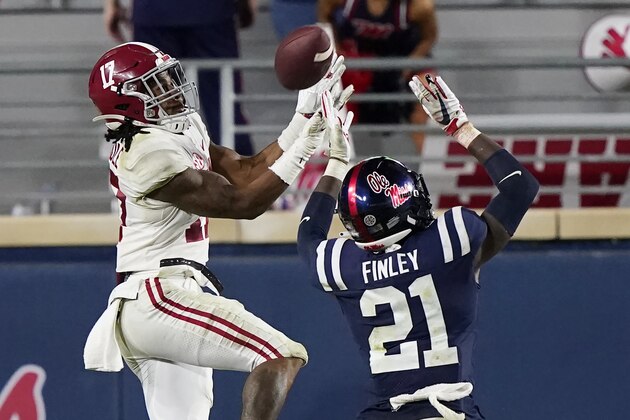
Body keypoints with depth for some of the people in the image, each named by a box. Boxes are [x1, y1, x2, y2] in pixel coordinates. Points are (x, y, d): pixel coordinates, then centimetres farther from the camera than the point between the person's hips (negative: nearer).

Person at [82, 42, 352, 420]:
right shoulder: (149, 153, -14)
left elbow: (245, 173, 14)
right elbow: (242, 203, -14)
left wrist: (305, 115, 7)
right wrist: (304, 145, -15)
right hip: (160, 298, -11)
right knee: (284, 356, -18)